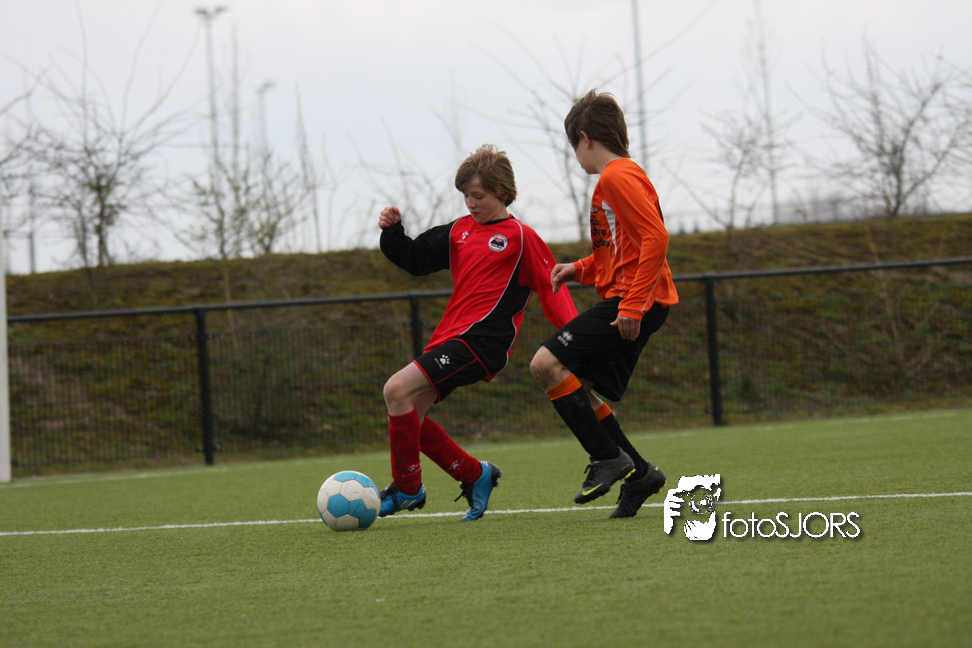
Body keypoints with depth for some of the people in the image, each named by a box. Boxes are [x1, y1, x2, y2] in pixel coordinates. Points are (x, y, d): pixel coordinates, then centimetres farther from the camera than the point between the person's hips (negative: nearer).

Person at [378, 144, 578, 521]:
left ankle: (407, 487, -8)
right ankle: (475, 475, 18)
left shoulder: (520, 237, -2)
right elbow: (415, 259, 24)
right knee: (410, 416, 2)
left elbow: (551, 288, -3)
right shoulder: (460, 231, 17)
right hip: (450, 337, 8)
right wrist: (392, 231, 5)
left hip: (482, 341, -8)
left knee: (398, 389, -20)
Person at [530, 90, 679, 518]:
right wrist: (579, 270, 16)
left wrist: (632, 305, -24)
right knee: (576, 388, 11)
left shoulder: (617, 177, -11)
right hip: (631, 303, 10)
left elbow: (655, 239, -22)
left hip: (632, 302, -10)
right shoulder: (615, 178, 21)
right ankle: (637, 473, 10)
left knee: (547, 364, -17)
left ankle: (610, 457, -14)